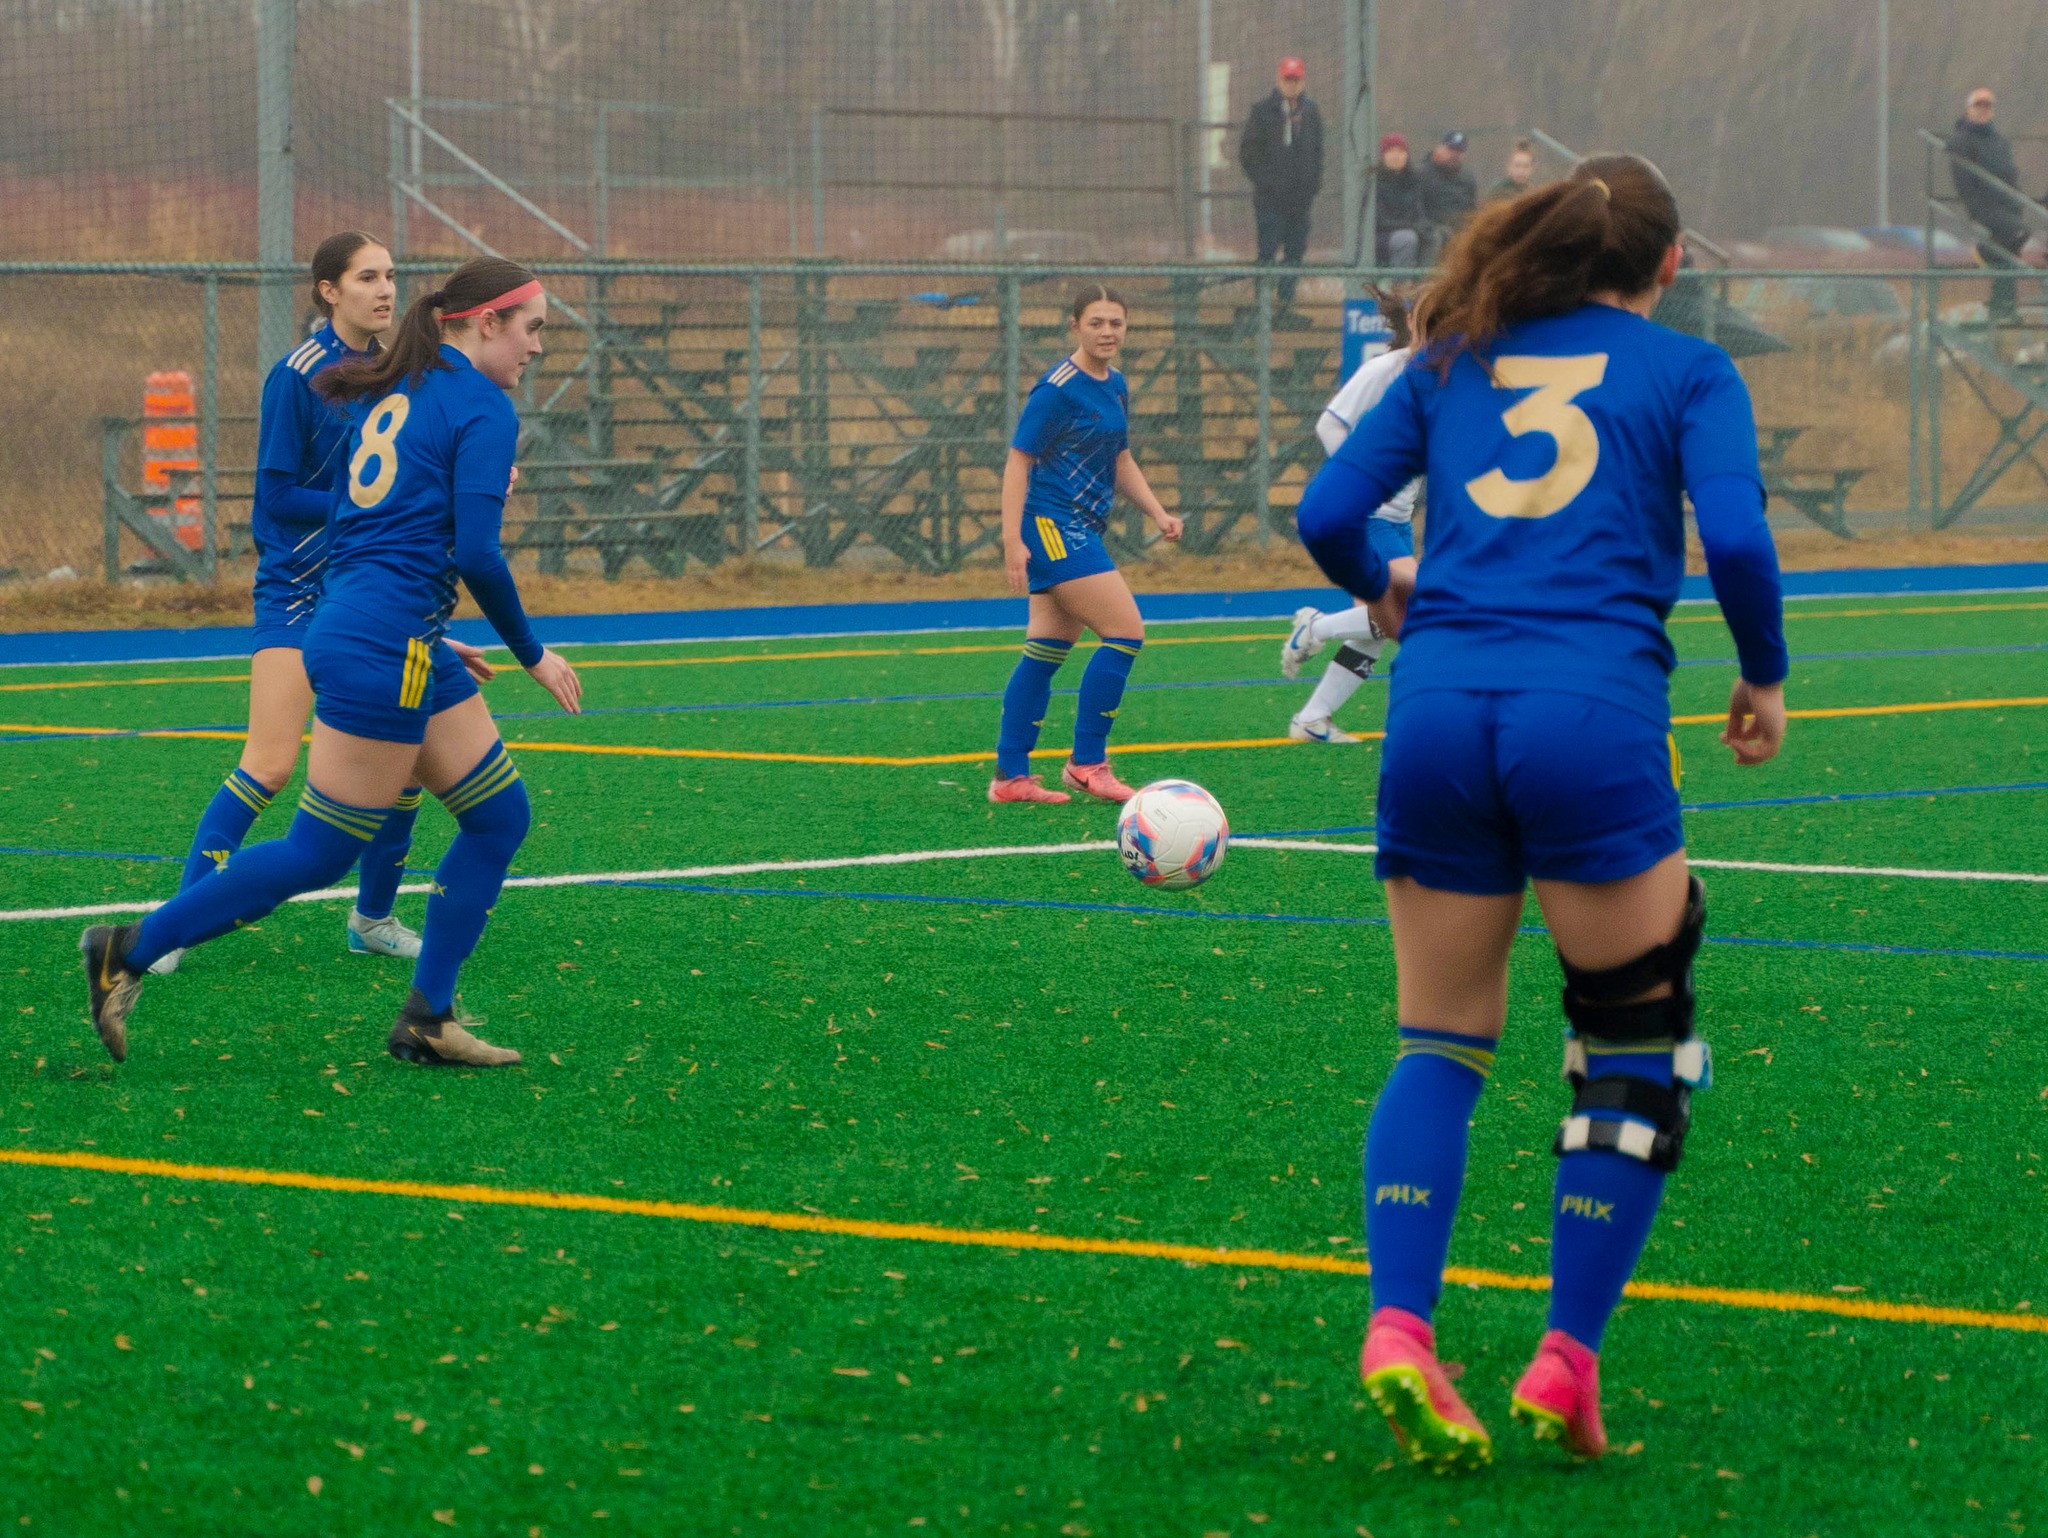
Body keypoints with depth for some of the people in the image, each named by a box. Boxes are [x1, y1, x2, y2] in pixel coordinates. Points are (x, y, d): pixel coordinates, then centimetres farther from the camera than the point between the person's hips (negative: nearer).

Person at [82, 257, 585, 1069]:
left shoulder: (387, 391, 16)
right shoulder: (482, 408, -10)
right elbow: (474, 553, -17)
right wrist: (531, 653, -5)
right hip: (383, 648, -10)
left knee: (500, 816, 12)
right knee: (319, 853, -3)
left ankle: (426, 1019, 13)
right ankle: (129, 951, 3)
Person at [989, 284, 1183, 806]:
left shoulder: (1115, 386, 13)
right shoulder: (1058, 388, -13)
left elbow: (1120, 460, 24)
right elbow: (1018, 459, -14)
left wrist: (1158, 513, 12)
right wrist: (1012, 539, -20)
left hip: (1081, 530, 9)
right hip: (1051, 526, -9)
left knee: (1047, 652, 9)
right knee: (1126, 631, -12)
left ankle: (1010, 776, 11)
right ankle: (1087, 763, -5)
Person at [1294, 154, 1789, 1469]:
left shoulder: (1451, 362, 18)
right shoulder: (1687, 373, 9)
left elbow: (1328, 514, 12)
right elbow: (1735, 537, -5)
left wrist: (1387, 596, 32)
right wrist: (1765, 678, 10)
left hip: (1439, 708, 4)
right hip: (1594, 712, -3)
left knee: (1440, 1044, 12)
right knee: (1636, 1047, 10)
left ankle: (1399, 1326, -8)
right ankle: (1567, 1362, 1)